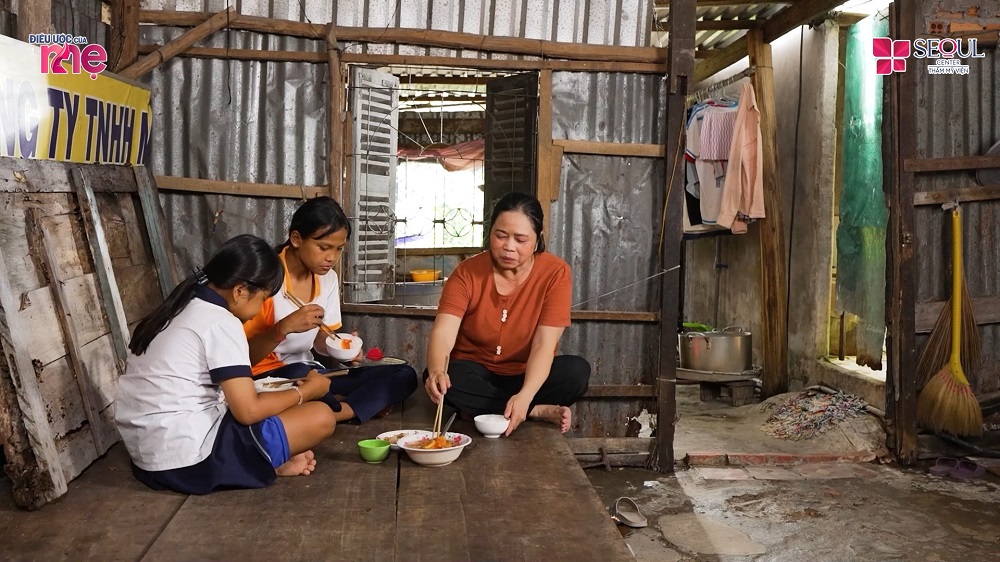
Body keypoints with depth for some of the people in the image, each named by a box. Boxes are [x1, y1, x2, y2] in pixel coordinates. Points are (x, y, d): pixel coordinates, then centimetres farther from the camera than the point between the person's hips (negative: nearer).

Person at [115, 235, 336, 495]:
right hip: (187, 456, -9)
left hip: (145, 449, 10)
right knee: (321, 417, -10)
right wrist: (306, 390, -1)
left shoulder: (180, 308, 12)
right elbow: (248, 411, -16)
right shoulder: (222, 323, -14)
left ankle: (273, 457, 4)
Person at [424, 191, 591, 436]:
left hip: (529, 376, 0)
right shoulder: (468, 272, -12)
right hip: (477, 374, 1)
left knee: (577, 371, -29)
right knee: (440, 378, -32)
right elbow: (443, 333, -23)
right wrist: (437, 371, -46)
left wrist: (524, 396, -39)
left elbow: (544, 344, -22)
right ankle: (540, 412, -23)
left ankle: (480, 410, -20)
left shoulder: (556, 273, -14)